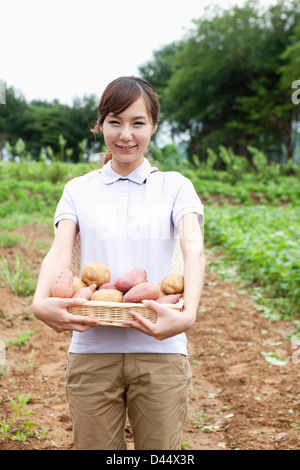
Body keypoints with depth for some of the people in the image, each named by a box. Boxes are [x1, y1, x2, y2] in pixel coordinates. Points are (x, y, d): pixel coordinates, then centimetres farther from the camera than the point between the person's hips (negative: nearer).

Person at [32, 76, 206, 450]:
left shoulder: (174, 186, 6)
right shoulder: (78, 190, 10)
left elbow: (193, 247, -11)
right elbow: (60, 249, -6)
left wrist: (188, 314, -30)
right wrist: (40, 302, -27)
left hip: (160, 351, 0)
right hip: (92, 352, 1)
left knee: (160, 446, 7)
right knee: (95, 446, 9)